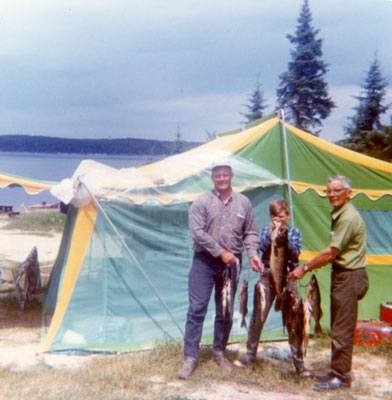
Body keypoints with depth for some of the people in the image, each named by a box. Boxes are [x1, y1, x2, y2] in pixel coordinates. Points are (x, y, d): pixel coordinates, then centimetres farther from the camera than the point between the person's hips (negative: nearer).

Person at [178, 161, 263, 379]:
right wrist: (221, 252, -15)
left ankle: (219, 352, 28)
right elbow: (197, 232, -12)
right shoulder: (202, 201, -4)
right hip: (204, 261, -3)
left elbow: (251, 233, 11)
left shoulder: (243, 202, 6)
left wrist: (252, 254, -7)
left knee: (226, 312, 11)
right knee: (197, 310, -4)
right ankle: (190, 357, 4)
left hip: (231, 263, 3)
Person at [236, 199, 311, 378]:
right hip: (268, 276, 1)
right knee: (258, 316, 2)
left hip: (288, 277, -1)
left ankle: (299, 363, 7)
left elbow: (295, 252, -10)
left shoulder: (294, 232, 6)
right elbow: (262, 247, -11)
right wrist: (272, 231, -19)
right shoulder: (266, 230, 7)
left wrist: (285, 234, -18)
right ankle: (250, 355, 19)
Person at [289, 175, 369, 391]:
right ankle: (337, 371, 24)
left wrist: (305, 268, -13)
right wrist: (312, 265, 14)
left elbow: (331, 253, -20)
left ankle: (341, 376, 4)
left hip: (349, 276, -10)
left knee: (342, 330, -4)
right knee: (338, 327, 15)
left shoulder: (348, 218, -19)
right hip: (341, 274, 10)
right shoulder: (339, 214, 14)